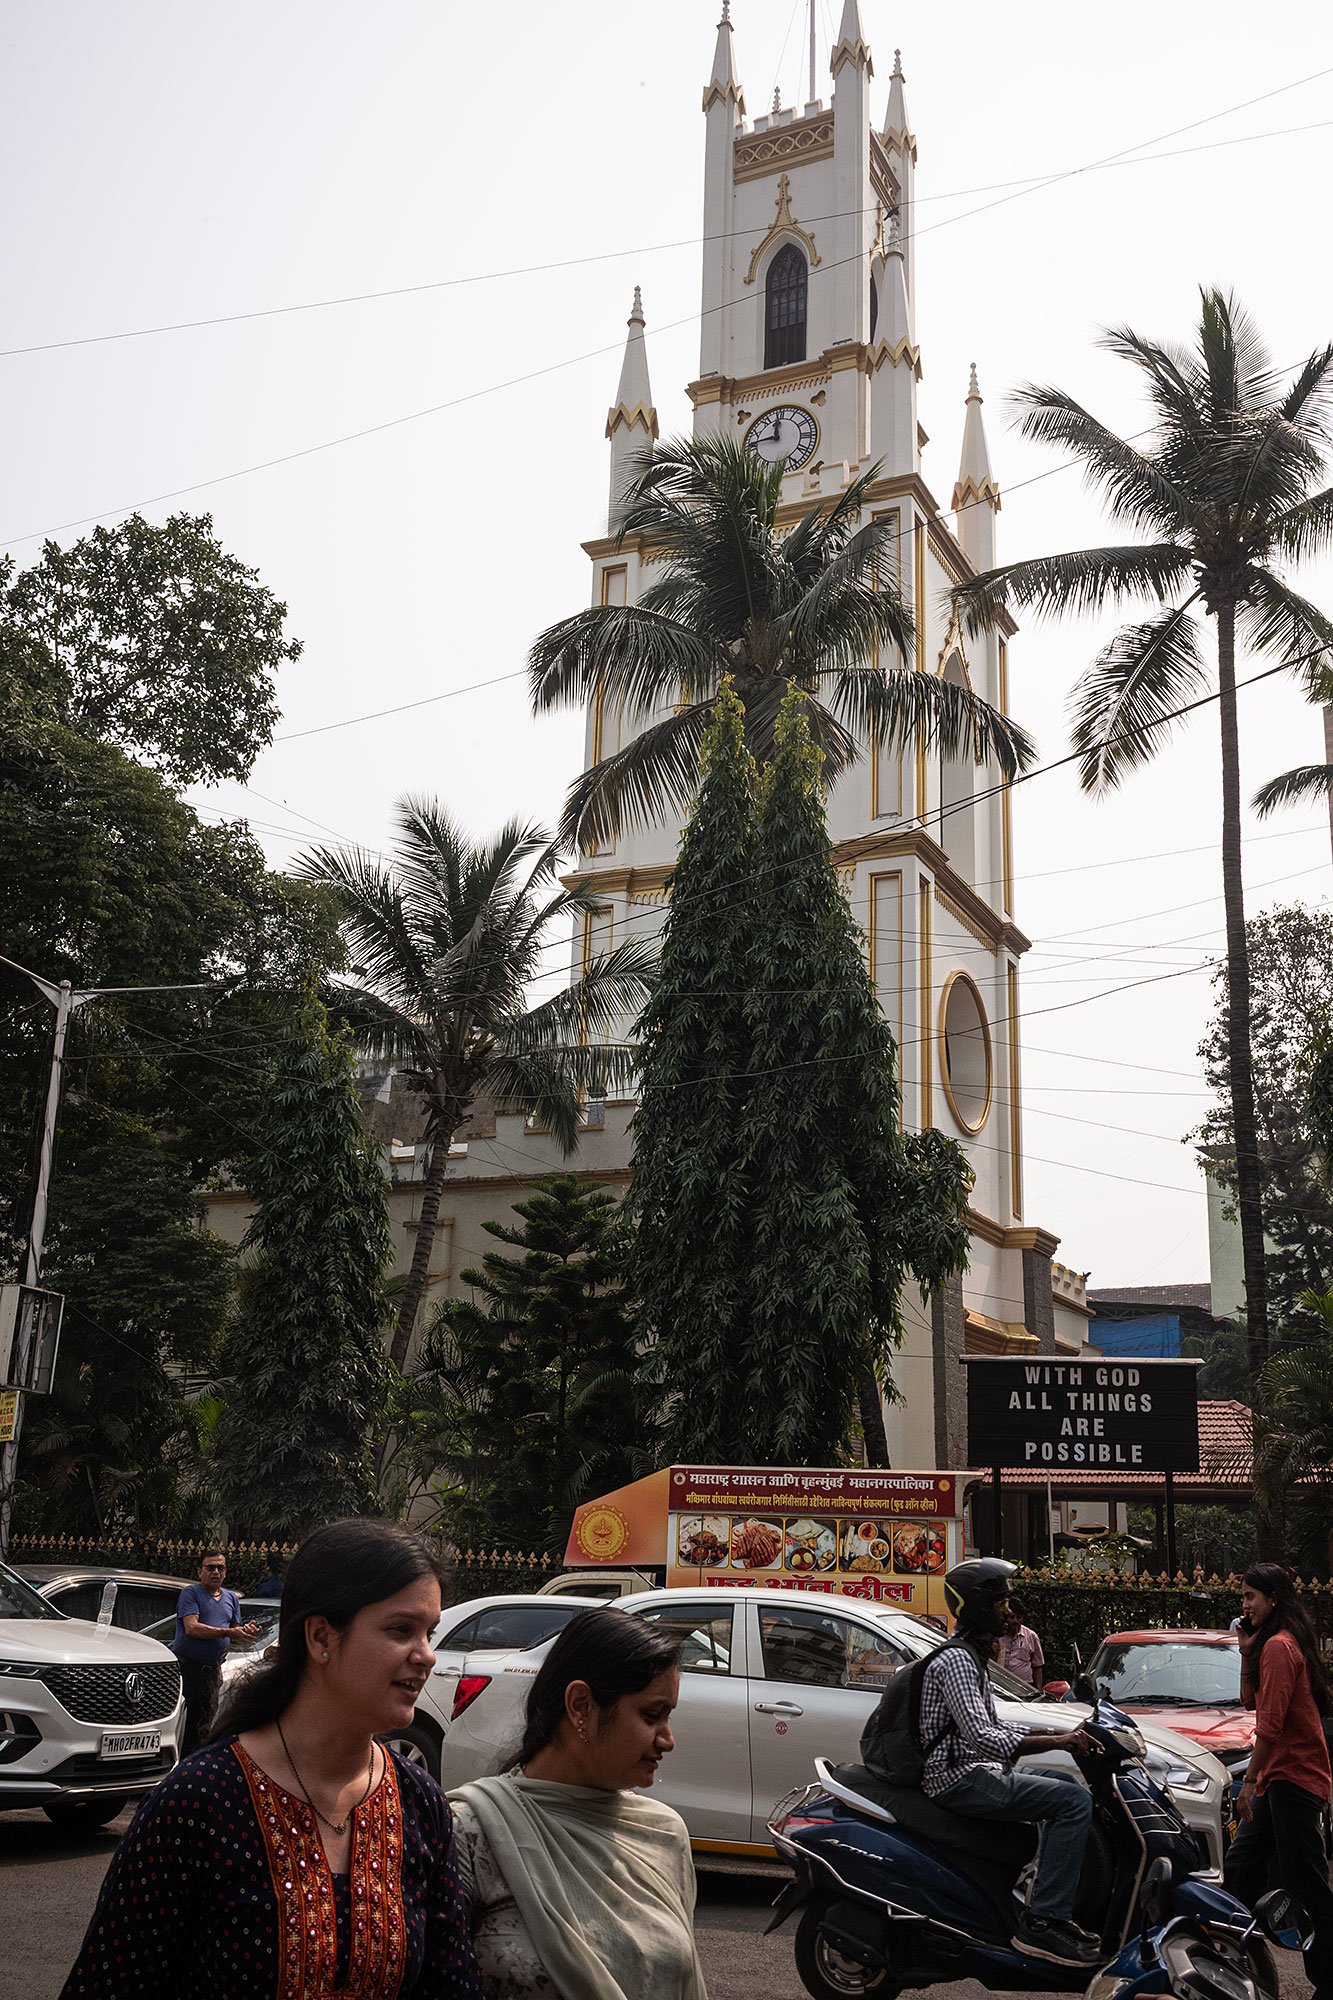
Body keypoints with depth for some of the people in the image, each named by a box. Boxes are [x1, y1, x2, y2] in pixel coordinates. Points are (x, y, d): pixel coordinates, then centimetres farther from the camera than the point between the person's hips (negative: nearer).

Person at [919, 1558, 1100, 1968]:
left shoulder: (970, 1657, 19)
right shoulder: (955, 1660, -14)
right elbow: (981, 1737, -25)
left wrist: (1055, 1733, 11)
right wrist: (1056, 1742, -27)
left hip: (973, 1773, 11)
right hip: (958, 1778, -11)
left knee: (1065, 1785, 21)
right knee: (1073, 1801, -20)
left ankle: (1050, 1905, 15)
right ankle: (1042, 1923, -22)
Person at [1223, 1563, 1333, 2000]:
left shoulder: (1279, 1646, -17)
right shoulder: (1282, 1642, 14)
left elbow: (1270, 1724, -21)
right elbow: (1254, 1702, 20)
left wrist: (1250, 1780, -17)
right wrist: (1248, 1651, 10)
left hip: (1293, 1780, -11)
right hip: (1279, 1779, 11)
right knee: (1241, 1866, 13)